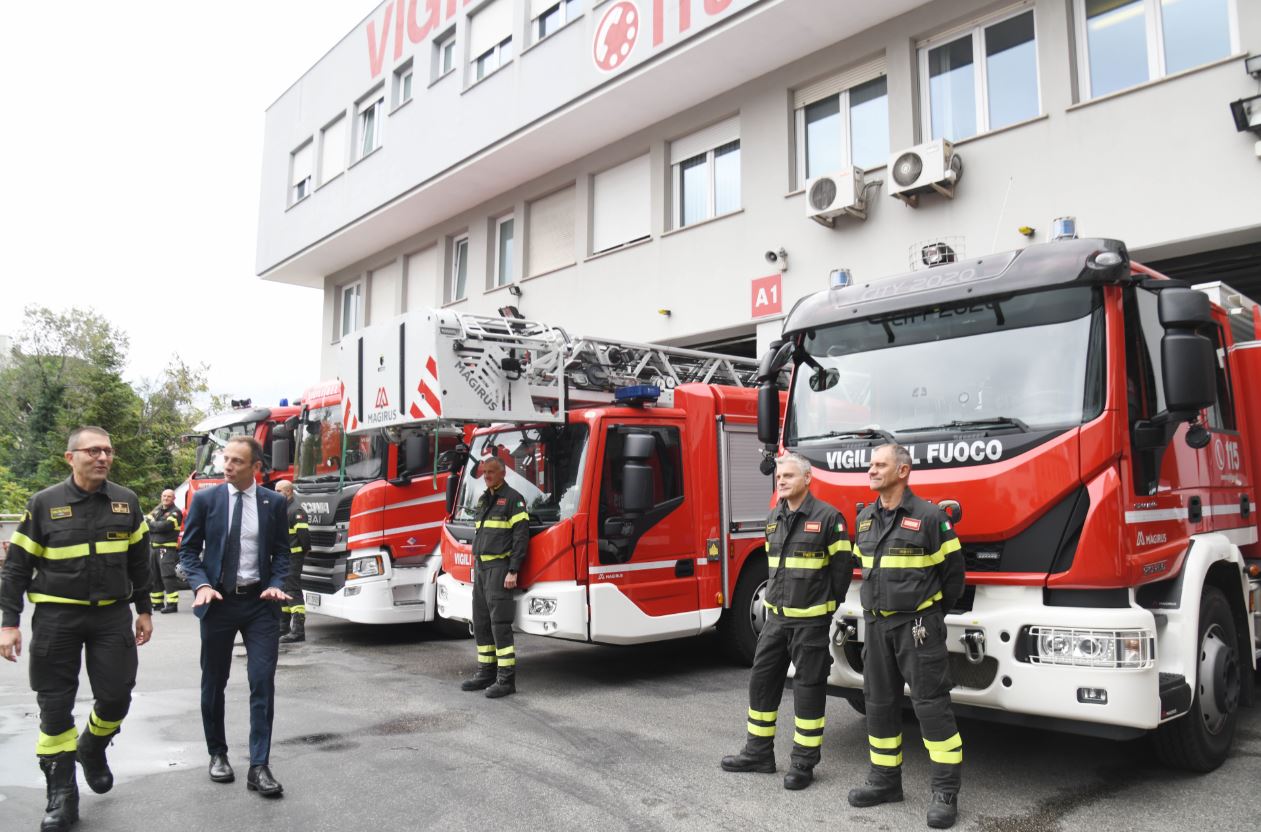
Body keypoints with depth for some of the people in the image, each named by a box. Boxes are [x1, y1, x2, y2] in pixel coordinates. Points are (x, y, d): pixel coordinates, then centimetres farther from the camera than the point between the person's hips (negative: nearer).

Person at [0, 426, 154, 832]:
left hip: (112, 614, 2)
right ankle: (62, 794, 15)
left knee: (116, 696, 2)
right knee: (55, 704, 3)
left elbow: (139, 562, 11)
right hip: (56, 616, -2)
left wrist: (144, 610, 11)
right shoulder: (44, 504, -4)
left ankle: (93, 748, 34)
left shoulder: (126, 501, 3)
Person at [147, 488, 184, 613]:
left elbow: (165, 526, -18)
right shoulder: (157, 510, 18)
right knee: (153, 576, 12)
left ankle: (172, 604, -16)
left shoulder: (175, 512, -5)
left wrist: (152, 524, -1)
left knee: (167, 575, -15)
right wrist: (157, 526, -10)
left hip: (167, 548, -8)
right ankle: (157, 603, 23)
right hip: (153, 547, 8)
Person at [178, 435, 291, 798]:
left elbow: (281, 551, 6)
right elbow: (188, 550, 3)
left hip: (260, 602, 0)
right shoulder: (205, 499, -1)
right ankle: (217, 754, 32)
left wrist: (275, 584, -10)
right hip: (218, 601, 1)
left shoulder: (274, 502, 0)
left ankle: (259, 767, 1)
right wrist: (201, 585, -13)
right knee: (214, 682, 13)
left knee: (263, 683, -5)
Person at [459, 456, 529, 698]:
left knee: (500, 623, -10)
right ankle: (486, 673, 22)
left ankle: (506, 679, -5)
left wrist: (513, 571, -19)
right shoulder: (483, 500, 17)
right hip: (481, 567, 9)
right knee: (481, 622, 12)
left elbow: (521, 537, -13)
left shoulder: (513, 499, -8)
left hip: (500, 567, -9)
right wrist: (475, 567, 18)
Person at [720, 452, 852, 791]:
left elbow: (842, 565, -8)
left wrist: (826, 604, -3)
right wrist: (774, 599, 16)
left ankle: (804, 762, 14)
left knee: (808, 688, 3)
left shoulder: (828, 517, -12)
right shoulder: (773, 517, 9)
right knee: (762, 680, 11)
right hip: (776, 617, 7)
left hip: (810, 620, -7)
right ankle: (759, 751, 24)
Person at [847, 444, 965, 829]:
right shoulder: (864, 519, 8)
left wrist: (933, 613, 4)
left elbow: (953, 569, -4)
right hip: (877, 624, 7)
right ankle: (885, 780, 25)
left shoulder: (929, 517, -11)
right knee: (879, 702, 12)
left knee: (931, 704, -3)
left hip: (917, 626, -7)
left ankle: (946, 792, 7)